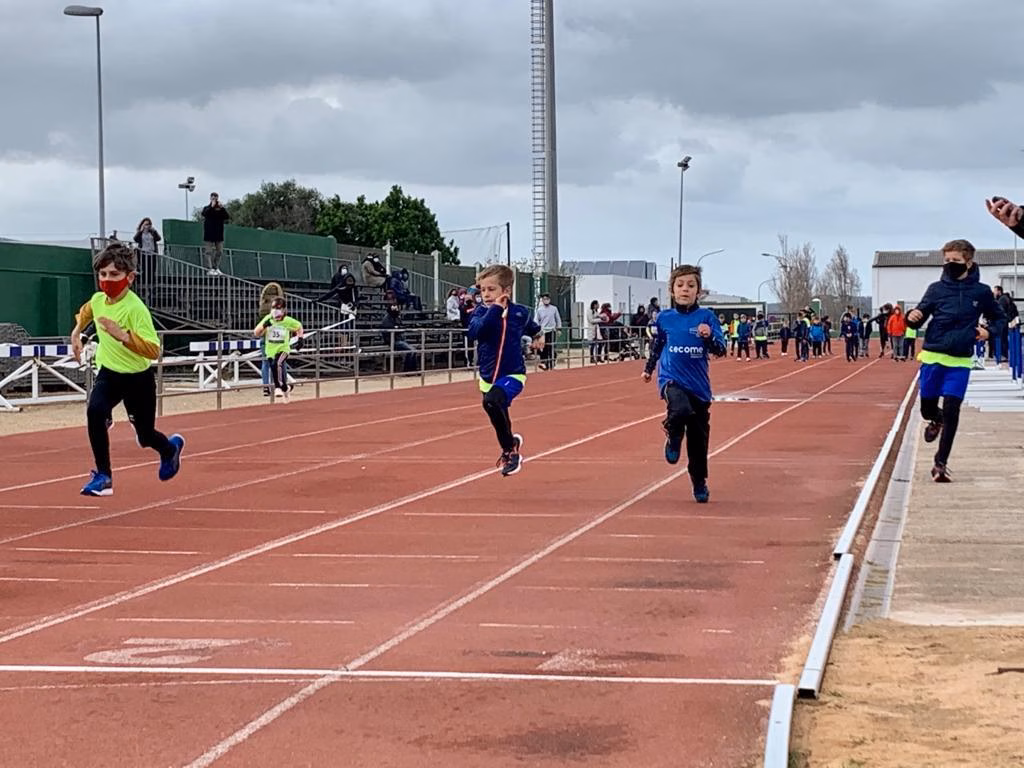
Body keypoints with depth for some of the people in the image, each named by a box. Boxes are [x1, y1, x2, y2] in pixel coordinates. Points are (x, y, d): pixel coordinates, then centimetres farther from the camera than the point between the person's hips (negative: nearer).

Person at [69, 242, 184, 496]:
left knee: (146, 435, 10)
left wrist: (123, 336, -44)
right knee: (95, 411, -26)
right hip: (109, 372, 4)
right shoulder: (98, 299, -6)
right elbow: (86, 311, 23)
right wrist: (76, 333, 14)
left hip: (138, 378, -4)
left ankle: (171, 448, 48)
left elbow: (153, 351, -34)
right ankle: (103, 475, -16)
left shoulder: (136, 308, -25)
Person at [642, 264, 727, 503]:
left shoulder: (706, 317, -4)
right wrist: (649, 368, 29)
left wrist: (709, 336, -30)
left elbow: (720, 350, -11)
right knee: (681, 410, -34)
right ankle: (673, 439, -2)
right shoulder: (664, 318, 0)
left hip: (699, 385, 1)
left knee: (699, 437, 8)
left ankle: (700, 483, 28)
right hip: (671, 379, -1)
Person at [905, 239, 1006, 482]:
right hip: (932, 357, 1)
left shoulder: (981, 292, 0)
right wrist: (913, 317, -23)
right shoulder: (937, 289, 0)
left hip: (960, 362, -1)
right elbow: (920, 316, 0)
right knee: (927, 406, 8)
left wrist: (989, 331, -8)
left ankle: (941, 462, 3)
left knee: (952, 410, -6)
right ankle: (935, 420, 45)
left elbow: (999, 318, 13)